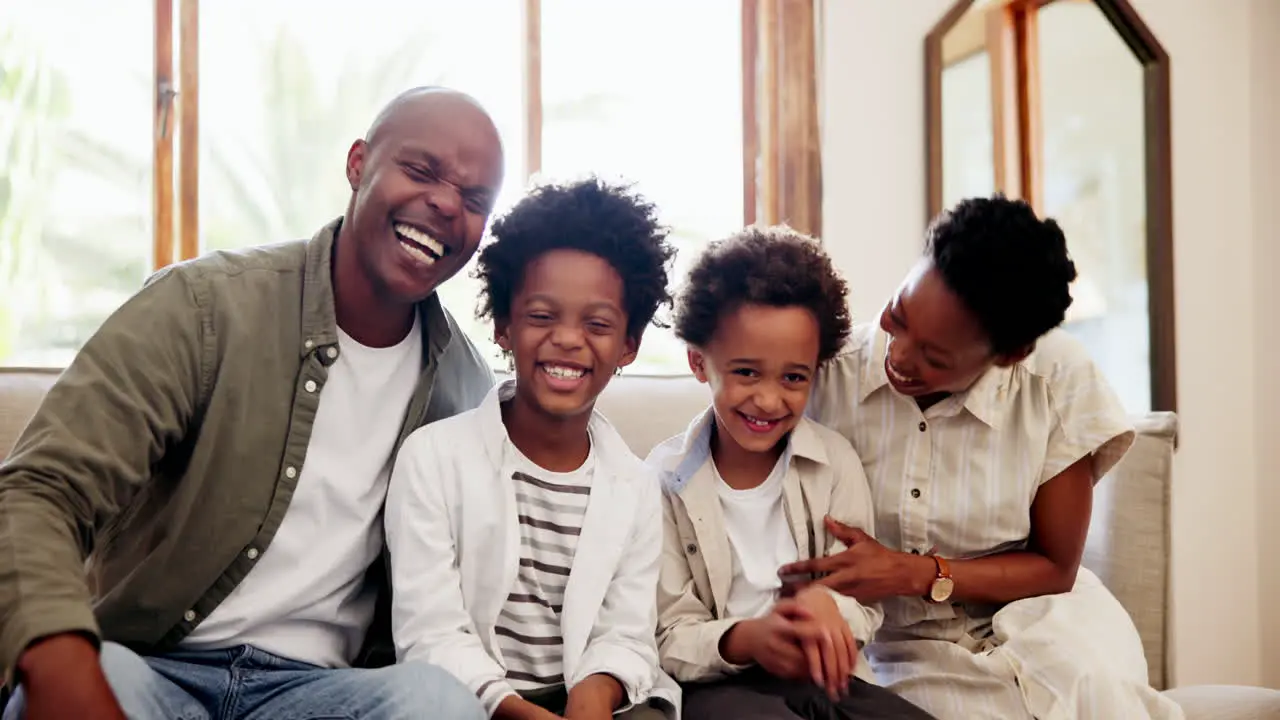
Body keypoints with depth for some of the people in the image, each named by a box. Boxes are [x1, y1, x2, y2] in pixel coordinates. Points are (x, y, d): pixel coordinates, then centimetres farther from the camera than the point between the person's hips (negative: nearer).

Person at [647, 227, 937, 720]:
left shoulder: (835, 462, 1)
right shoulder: (666, 480, -6)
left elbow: (864, 606, 4)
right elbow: (669, 639, -6)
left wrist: (827, 605, -21)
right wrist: (744, 639, -27)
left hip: (826, 674, 3)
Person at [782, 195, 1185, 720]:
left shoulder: (1059, 379, -12)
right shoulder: (826, 375, -12)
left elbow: (1055, 568, -3)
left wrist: (915, 574, -16)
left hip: (1025, 617, 2)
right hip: (902, 651, -1)